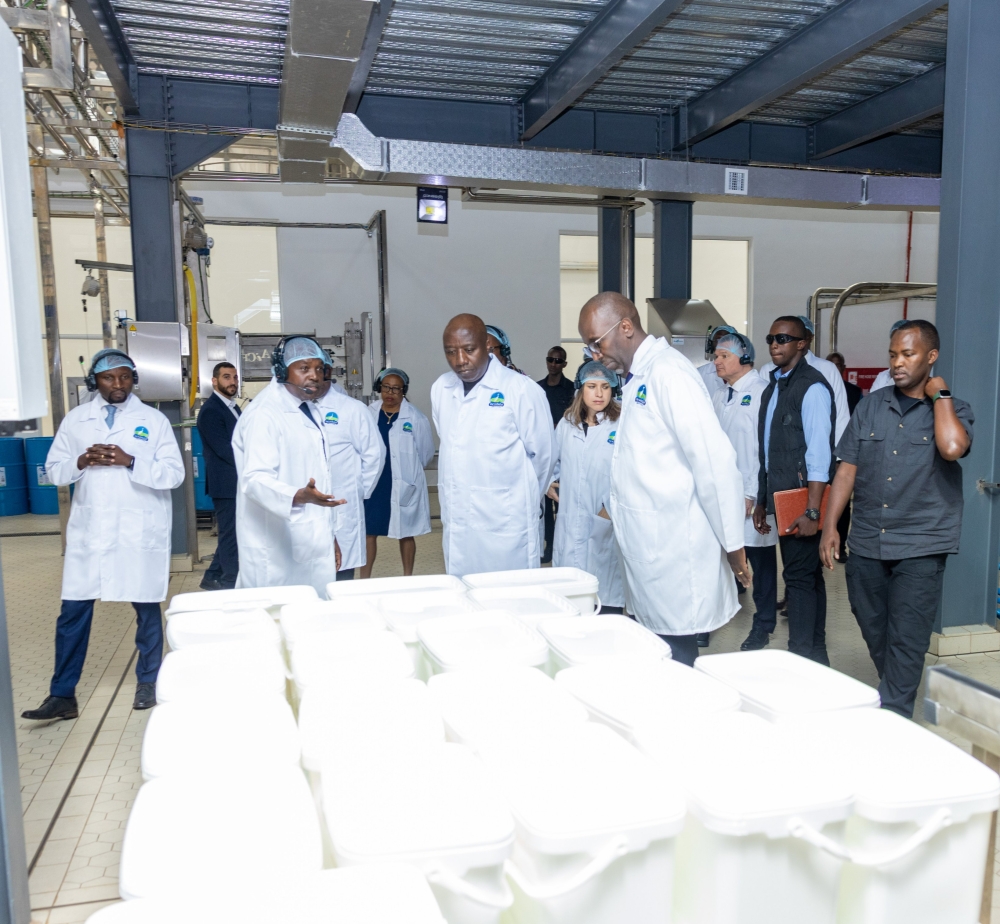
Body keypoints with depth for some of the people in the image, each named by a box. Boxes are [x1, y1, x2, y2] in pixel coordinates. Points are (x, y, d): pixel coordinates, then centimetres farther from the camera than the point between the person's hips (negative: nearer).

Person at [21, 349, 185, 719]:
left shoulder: (154, 420, 0)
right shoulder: (75, 419, 7)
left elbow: (174, 473, -6)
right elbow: (54, 470, 8)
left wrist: (130, 462, -18)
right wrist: (81, 462, -12)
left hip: (140, 531, -2)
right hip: (89, 530, 2)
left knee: (146, 608, 9)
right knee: (73, 612, 4)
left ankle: (148, 682, 26)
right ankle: (62, 695, 14)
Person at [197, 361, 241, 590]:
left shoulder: (232, 407, 14)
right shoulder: (210, 411, -14)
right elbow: (225, 450, -20)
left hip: (237, 482, 9)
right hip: (226, 483, -9)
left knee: (232, 533, 14)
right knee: (231, 534, -2)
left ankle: (213, 577, 24)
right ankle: (230, 584, 8)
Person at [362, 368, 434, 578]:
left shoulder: (415, 418, -8)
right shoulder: (368, 414, -1)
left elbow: (426, 451, 1)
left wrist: (408, 470, 9)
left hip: (404, 485, -2)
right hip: (373, 484, 2)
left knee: (406, 534, 11)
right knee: (368, 532, 7)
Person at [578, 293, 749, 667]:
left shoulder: (668, 372, -14)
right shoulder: (637, 378, 13)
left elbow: (714, 461, -18)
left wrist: (732, 544, -14)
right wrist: (618, 504, 10)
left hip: (675, 551, -8)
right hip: (648, 548, 9)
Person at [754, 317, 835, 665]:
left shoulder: (812, 386, -11)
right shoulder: (772, 388, 15)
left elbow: (819, 452, -18)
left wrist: (812, 511, -23)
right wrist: (762, 502, 16)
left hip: (803, 500, -9)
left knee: (800, 576, -5)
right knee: (807, 574, 15)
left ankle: (803, 657, 3)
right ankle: (816, 654, 24)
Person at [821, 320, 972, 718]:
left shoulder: (953, 410, 0)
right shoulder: (870, 405, 8)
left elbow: (952, 448, -24)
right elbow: (847, 469, 6)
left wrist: (939, 394, -11)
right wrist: (830, 526, 0)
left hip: (921, 547, -3)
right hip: (866, 544, 4)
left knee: (906, 643, -2)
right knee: (874, 634, 15)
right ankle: (893, 696, 35)